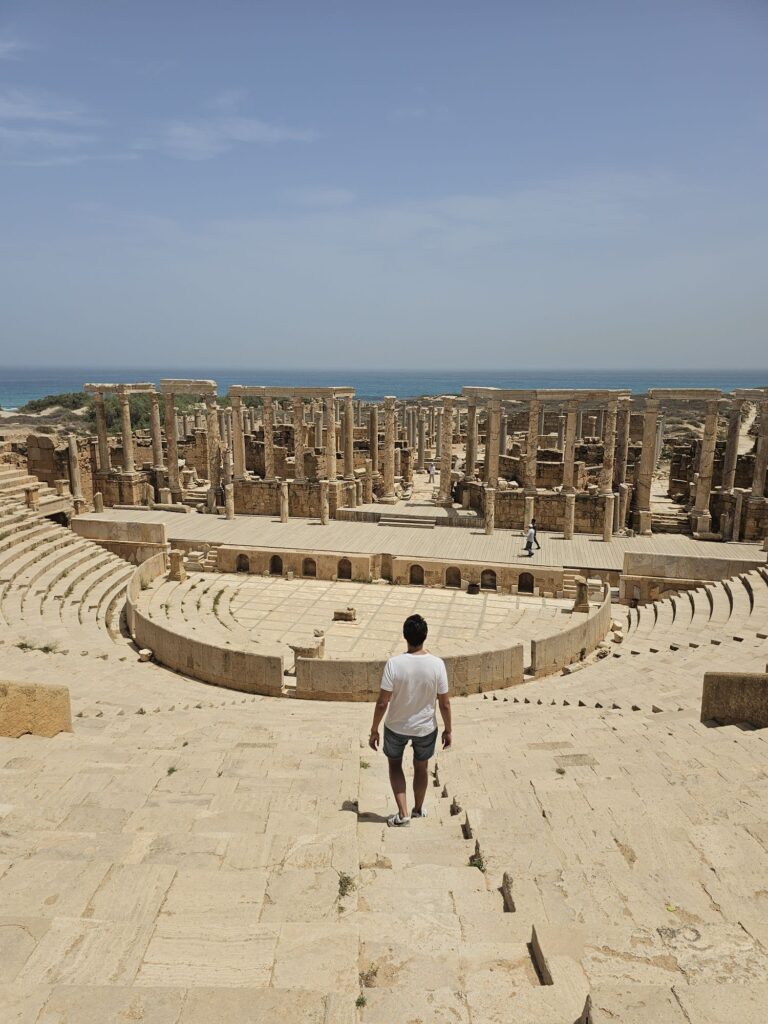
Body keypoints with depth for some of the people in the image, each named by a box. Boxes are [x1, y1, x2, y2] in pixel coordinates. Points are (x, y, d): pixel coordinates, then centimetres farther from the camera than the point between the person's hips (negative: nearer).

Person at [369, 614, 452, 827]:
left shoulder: (394, 663, -23)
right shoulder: (437, 664, -19)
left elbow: (382, 702, -19)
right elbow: (445, 703, -11)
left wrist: (374, 730, -5)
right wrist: (448, 730, 4)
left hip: (396, 727, -1)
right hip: (426, 728, 1)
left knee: (395, 764, 25)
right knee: (421, 767, 26)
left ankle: (403, 814, 20)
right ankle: (418, 809, 44)